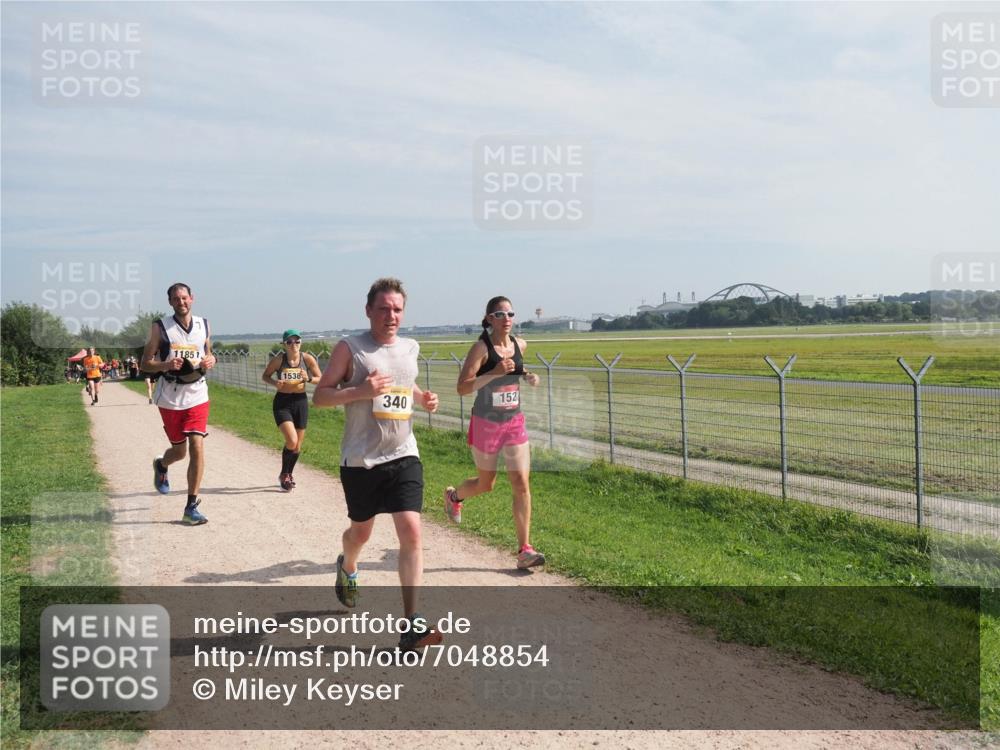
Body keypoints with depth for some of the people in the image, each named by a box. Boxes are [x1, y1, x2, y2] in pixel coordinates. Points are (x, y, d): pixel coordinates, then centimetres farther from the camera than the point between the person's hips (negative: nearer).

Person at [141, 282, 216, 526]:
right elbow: (145, 363, -1)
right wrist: (165, 365, -21)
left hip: (197, 396, 2)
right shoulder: (160, 327, -3)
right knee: (179, 450, 9)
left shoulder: (203, 325, 7)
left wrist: (211, 360, -3)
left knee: (197, 447, -11)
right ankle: (161, 465, 48)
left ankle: (191, 508, -4)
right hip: (170, 398, -1)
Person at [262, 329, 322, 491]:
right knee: (291, 441, -17)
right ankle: (283, 474, 8)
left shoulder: (308, 359, -7)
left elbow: (320, 379, 1)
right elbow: (265, 376, 4)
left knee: (298, 446, 12)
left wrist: (308, 378, -19)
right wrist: (274, 383, -16)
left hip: (301, 401, 3)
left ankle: (289, 473, 39)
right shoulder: (278, 360, -10)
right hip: (282, 402, -2)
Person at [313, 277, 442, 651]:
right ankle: (347, 568, 53)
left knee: (411, 532, -11)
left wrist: (422, 397, 6)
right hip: (361, 459, -2)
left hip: (404, 456, 3)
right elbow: (320, 395, -6)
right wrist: (361, 390, -22)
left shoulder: (410, 348, 9)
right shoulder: (349, 348, -6)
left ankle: (412, 624, -6)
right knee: (361, 530, 16)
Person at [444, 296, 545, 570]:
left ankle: (525, 550, -2)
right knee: (486, 484, 13)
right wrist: (495, 373, -29)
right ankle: (453, 496, 48)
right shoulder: (481, 348, -14)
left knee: (521, 483, -6)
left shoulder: (519, 344, 3)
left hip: (515, 423, 4)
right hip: (486, 424, -4)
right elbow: (462, 387, -19)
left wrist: (528, 376, 3)